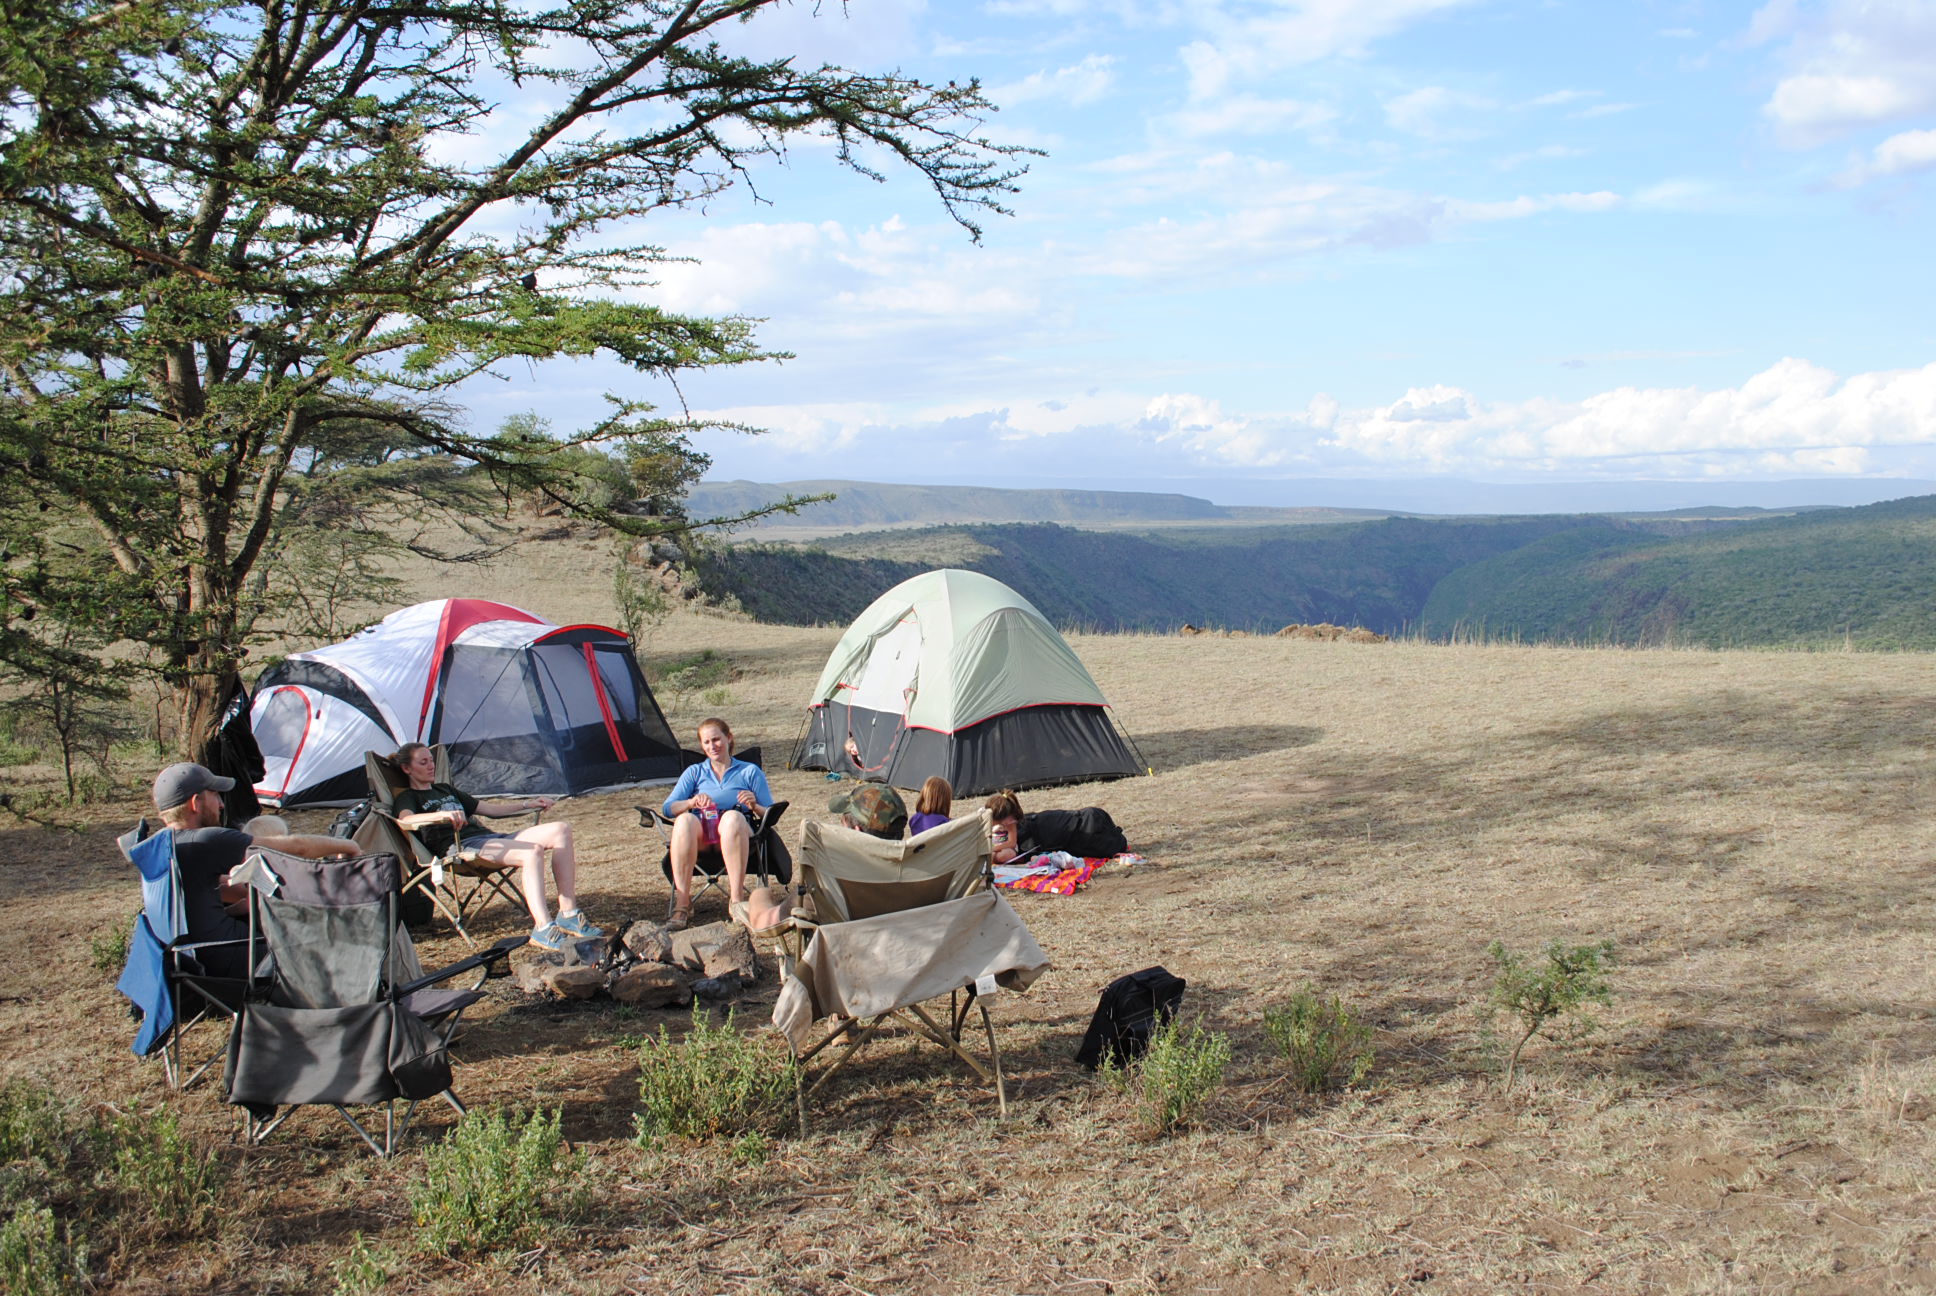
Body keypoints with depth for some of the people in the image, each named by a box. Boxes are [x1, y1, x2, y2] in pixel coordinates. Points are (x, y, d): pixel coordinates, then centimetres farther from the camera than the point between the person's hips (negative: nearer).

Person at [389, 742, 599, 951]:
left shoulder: (445, 790, 34)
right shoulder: (408, 798, 9)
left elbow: (490, 809, 35)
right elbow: (406, 820, -17)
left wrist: (528, 804, 24)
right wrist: (443, 815, -35)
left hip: (491, 836, 8)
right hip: (461, 846, -8)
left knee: (560, 829, -11)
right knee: (532, 852, -33)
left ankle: (568, 914, -16)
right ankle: (543, 928, -38)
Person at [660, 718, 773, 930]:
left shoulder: (750, 771, 20)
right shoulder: (694, 772, 24)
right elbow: (667, 808, 10)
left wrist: (755, 806, -10)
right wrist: (692, 802, -11)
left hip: (735, 834, -1)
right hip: (700, 835, 1)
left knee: (733, 816, -38)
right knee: (685, 820, -35)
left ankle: (736, 899, -39)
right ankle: (681, 903, -35)